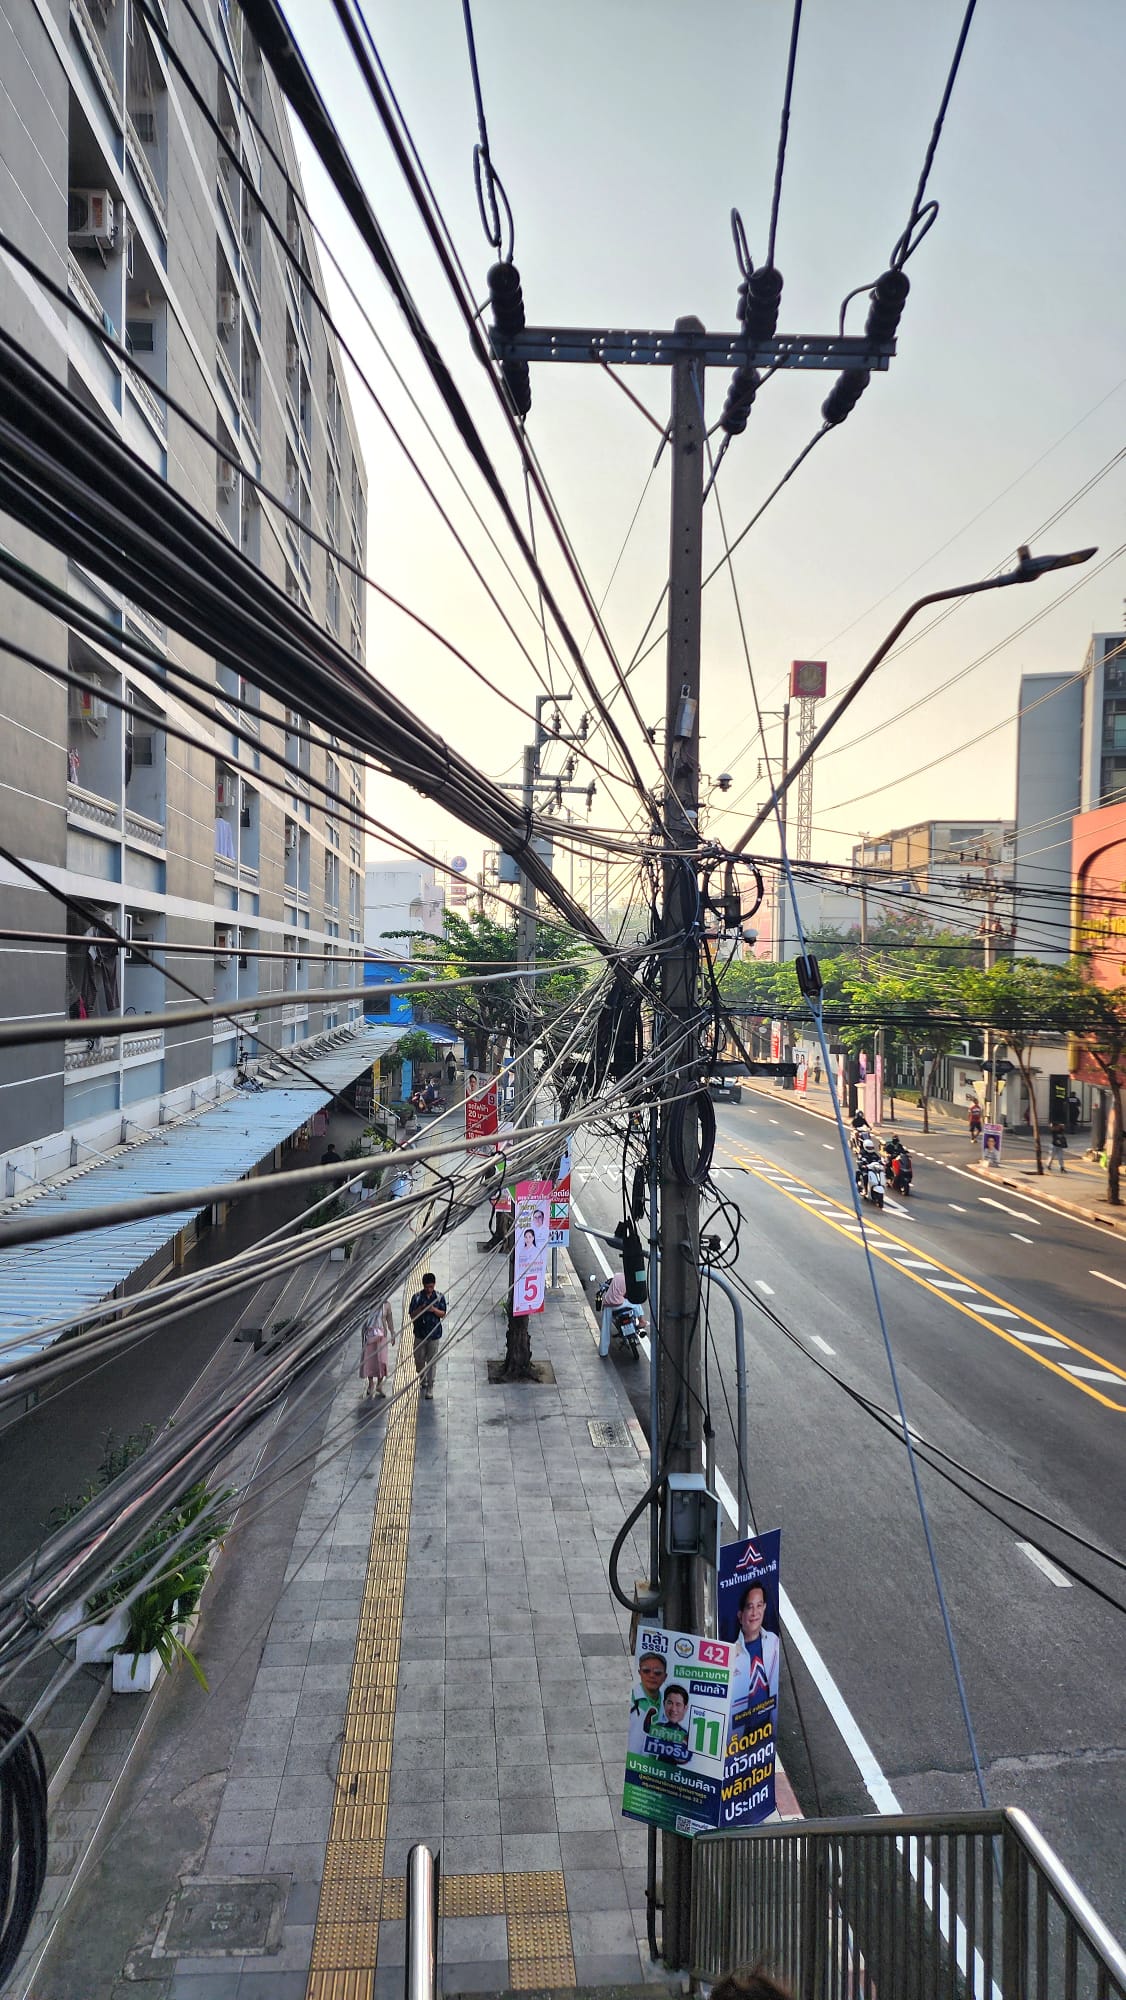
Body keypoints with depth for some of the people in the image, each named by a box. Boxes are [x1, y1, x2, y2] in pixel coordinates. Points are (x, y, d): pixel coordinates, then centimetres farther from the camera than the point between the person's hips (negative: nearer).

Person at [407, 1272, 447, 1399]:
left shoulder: (440, 1297, -2)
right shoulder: (417, 1297, -3)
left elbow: (443, 1314, 0)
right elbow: (411, 1314, -2)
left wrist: (434, 1310, -19)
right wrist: (420, 1309, -21)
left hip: (434, 1334, -1)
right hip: (420, 1333, 1)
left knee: (432, 1361, -1)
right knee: (419, 1360, 9)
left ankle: (430, 1388, 5)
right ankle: (423, 1380, 36)